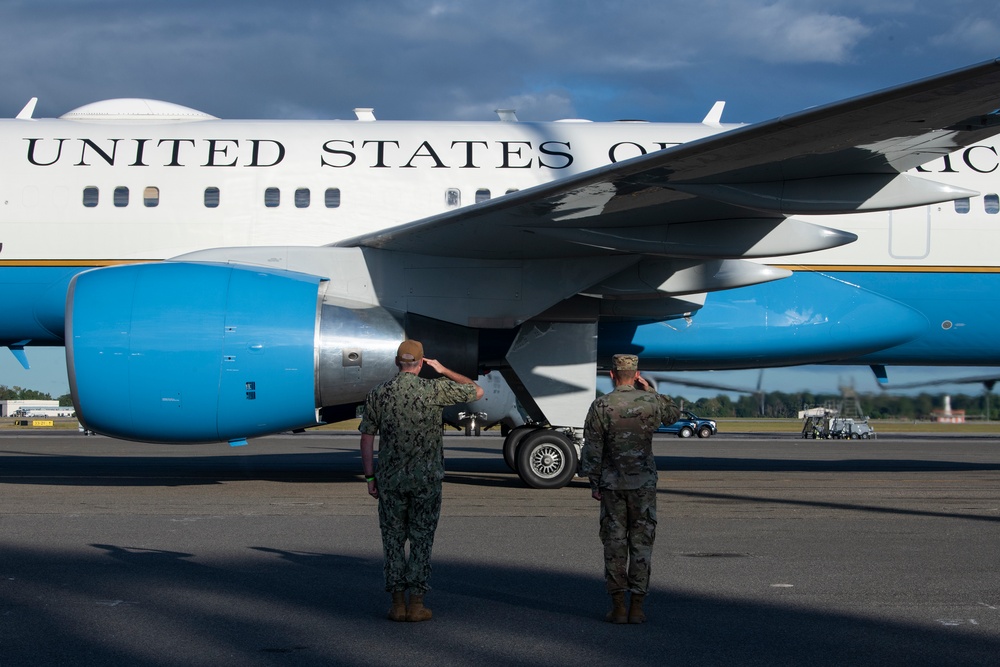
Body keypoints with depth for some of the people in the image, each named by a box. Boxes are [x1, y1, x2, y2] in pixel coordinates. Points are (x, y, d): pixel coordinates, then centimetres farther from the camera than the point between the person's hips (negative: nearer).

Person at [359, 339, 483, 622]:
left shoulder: (378, 394, 0)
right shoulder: (435, 390, -5)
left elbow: (367, 438, 2)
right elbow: (477, 392, 8)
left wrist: (370, 476, 9)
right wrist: (444, 371, 15)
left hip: (390, 480, 1)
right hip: (426, 479, -1)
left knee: (393, 539, 9)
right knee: (421, 540, 6)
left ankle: (398, 603, 8)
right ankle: (416, 604, 5)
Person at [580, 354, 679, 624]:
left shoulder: (601, 406, -5)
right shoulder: (652, 401, -2)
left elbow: (592, 449, -4)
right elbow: (673, 415, 21)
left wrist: (594, 483, 4)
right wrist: (650, 390, 17)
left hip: (612, 483, 0)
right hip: (644, 483, 0)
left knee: (614, 543, 5)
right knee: (641, 543, 5)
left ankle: (618, 606, 3)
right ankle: (637, 606, 3)